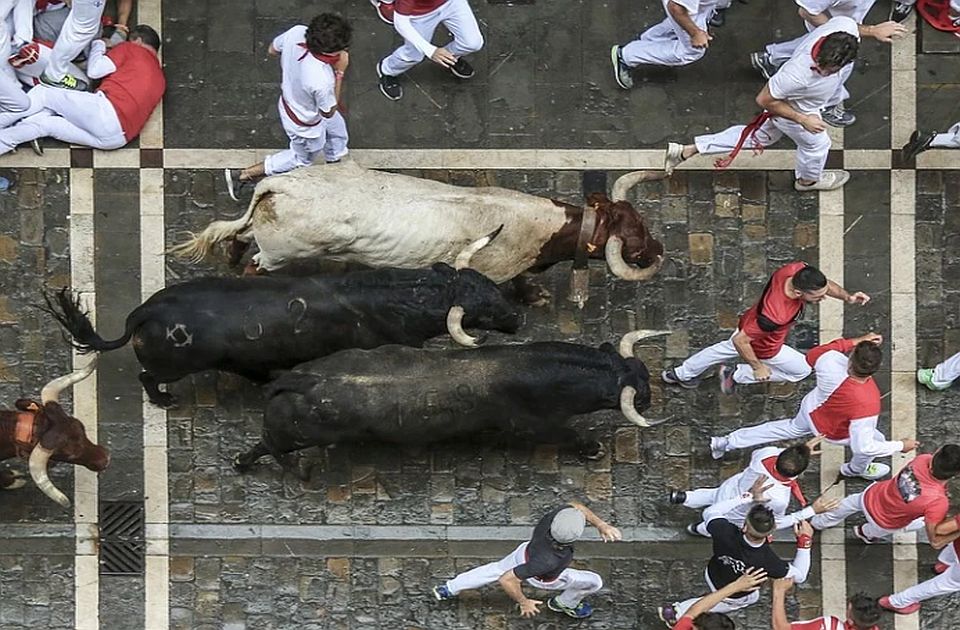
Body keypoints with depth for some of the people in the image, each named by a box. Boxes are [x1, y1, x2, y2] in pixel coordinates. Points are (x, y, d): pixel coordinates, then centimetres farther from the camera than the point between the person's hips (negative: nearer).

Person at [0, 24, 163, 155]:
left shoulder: (131, 49, 12)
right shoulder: (160, 77, 30)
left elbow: (94, 71, 6)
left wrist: (99, 44, 27)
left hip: (109, 110, -7)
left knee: (43, 94, 5)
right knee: (43, 123, 10)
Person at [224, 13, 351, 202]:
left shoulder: (296, 32, -31)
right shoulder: (322, 81, -47)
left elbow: (272, 50, -8)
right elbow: (328, 112, -24)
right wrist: (340, 72, -28)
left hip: (289, 99, 7)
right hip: (305, 124, -7)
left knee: (337, 130, 33)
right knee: (302, 159, 27)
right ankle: (242, 175, 36)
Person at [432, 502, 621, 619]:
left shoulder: (558, 514, -39)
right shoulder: (549, 561, -50)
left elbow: (575, 506, -13)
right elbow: (507, 580, -42)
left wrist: (601, 524, -22)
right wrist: (523, 602, -24)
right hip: (544, 579, -5)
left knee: (496, 569, 30)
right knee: (594, 582, 13)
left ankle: (449, 589, 45)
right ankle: (565, 604, 42)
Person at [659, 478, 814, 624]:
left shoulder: (725, 532, -40)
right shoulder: (768, 561, -43)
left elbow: (710, 513, -16)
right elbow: (799, 576, -22)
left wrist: (748, 497, -18)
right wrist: (805, 541, -19)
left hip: (712, 576, 3)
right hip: (734, 597, -2)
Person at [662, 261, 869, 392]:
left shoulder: (797, 269, -32)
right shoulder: (776, 315, -49)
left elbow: (825, 284, -8)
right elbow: (741, 340, -36)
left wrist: (848, 297, -24)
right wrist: (758, 367, -22)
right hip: (764, 347, -7)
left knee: (726, 349, 34)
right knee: (802, 370, 17)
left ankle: (681, 374, 57)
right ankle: (736, 375, 24)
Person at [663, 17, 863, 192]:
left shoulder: (845, 26, -37)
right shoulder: (797, 74, -50)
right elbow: (764, 100, -31)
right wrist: (803, 120, -25)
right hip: (792, 112, -6)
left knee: (761, 136, 28)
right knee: (816, 145, 23)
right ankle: (809, 179, 61)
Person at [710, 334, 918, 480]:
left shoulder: (831, 362, -39)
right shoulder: (867, 405, -46)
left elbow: (813, 355, -13)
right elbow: (864, 446, -37)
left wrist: (856, 341, -15)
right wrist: (901, 446, -25)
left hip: (810, 408, 4)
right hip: (830, 431, -4)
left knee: (791, 428, 33)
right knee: (876, 439, 19)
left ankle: (725, 443, 42)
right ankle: (857, 469, 51)